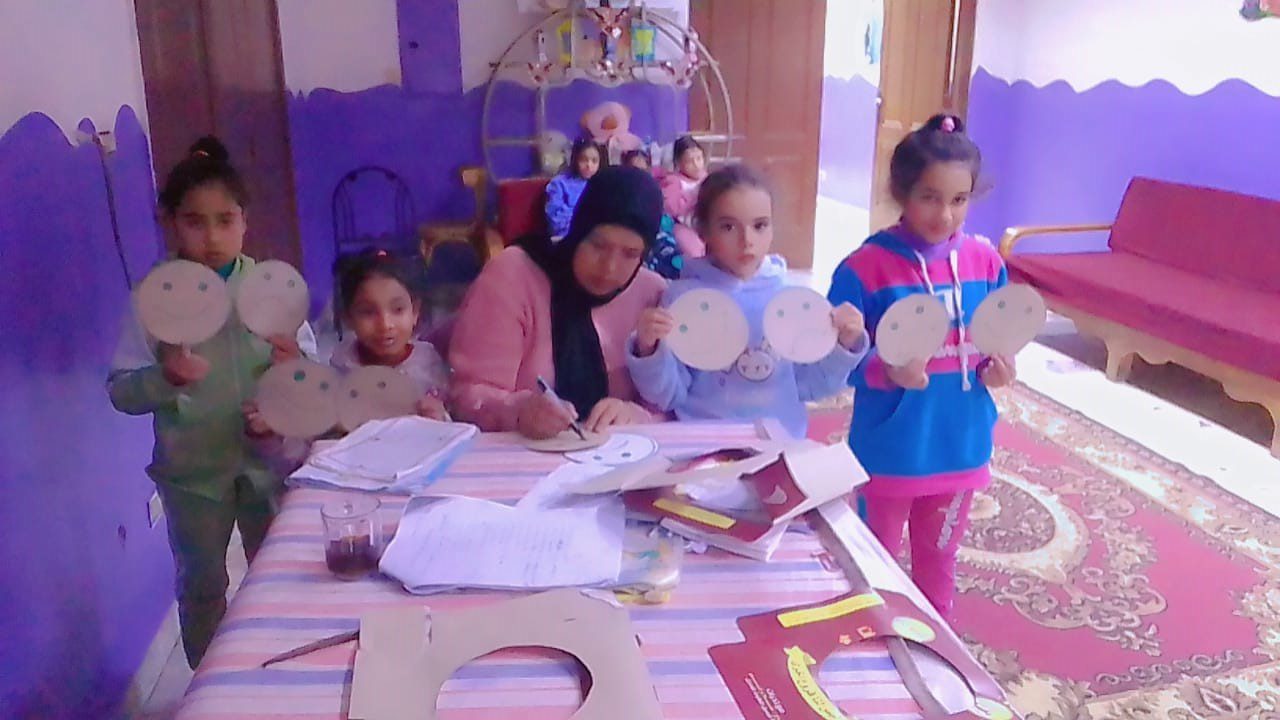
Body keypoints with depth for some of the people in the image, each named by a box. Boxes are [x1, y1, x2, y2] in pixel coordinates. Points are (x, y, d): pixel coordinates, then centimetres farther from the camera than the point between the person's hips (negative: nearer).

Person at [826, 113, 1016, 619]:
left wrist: (1000, 367, -11)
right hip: (890, 449, -4)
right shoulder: (866, 267, -18)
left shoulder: (984, 261, -3)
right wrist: (885, 371, -32)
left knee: (939, 559, 24)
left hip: (961, 445, 4)